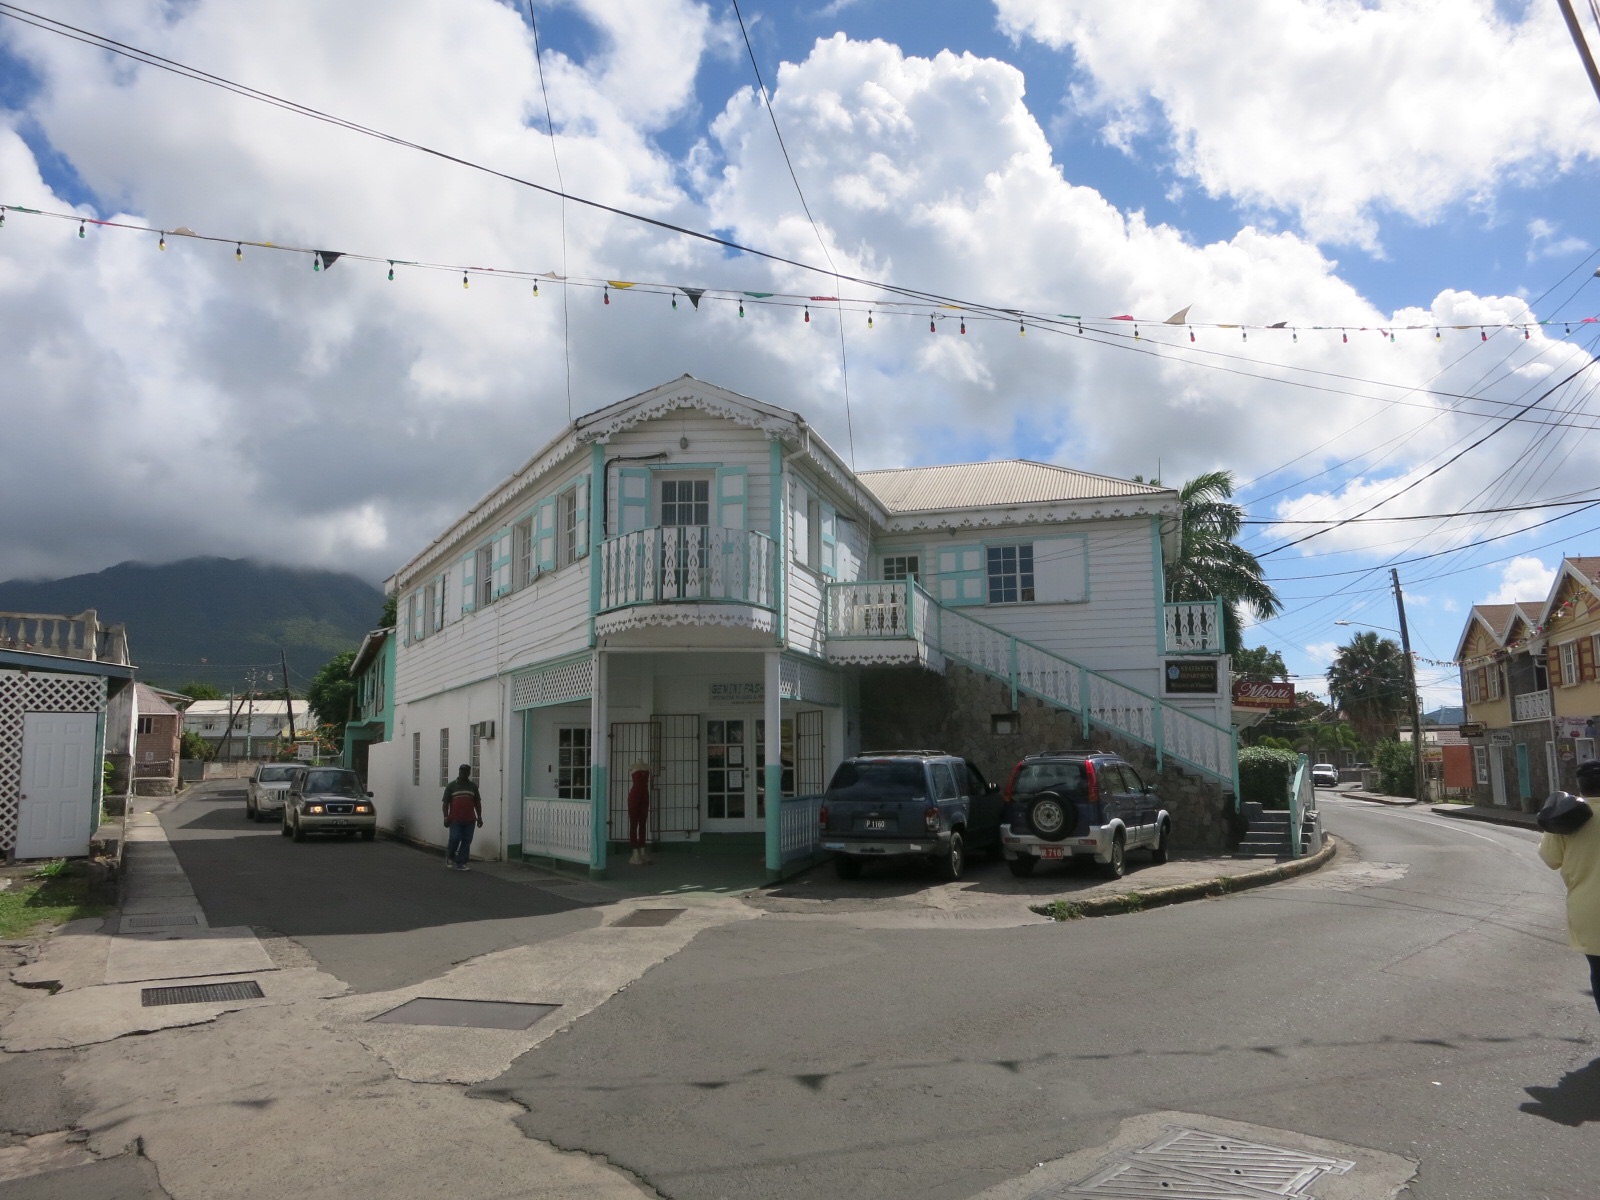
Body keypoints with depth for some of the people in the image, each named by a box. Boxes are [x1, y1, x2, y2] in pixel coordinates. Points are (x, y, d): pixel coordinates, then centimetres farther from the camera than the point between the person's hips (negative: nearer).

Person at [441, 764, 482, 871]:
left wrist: (479, 817, 8)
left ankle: (460, 864, 6)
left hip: (469, 820, 3)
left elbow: (477, 803, 14)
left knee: (467, 841, 0)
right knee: (455, 839, -7)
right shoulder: (452, 785, 3)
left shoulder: (473, 786, 12)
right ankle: (450, 856, 21)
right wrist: (446, 817, -6)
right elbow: (446, 802, 2)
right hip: (455, 819, -3)